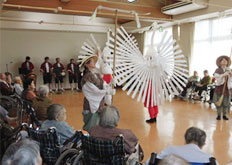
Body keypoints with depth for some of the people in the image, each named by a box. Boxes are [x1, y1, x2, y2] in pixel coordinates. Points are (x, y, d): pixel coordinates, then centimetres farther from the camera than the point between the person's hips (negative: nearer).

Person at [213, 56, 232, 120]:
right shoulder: (218, 70, 2)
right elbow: (216, 76, -16)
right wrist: (224, 75, -26)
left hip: (227, 87, 3)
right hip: (219, 87, -3)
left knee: (226, 102, 3)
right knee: (219, 101, -3)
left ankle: (224, 115, 13)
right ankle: (219, 115, 6)